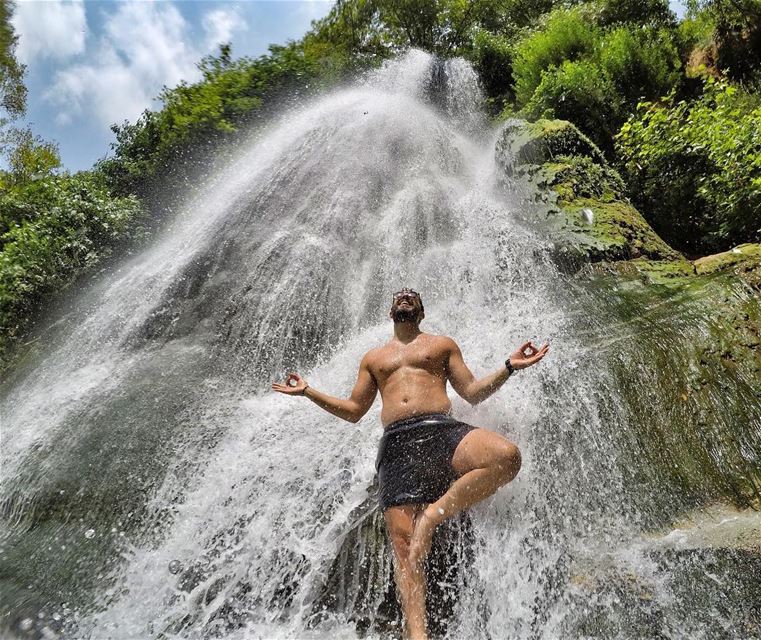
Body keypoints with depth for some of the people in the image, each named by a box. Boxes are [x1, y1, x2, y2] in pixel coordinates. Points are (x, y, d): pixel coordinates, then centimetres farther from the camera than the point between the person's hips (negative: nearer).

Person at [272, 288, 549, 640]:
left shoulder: (442, 344, 24)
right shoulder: (373, 357, 29)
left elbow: (473, 393, 16)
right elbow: (353, 411, 27)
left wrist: (509, 367, 2)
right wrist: (308, 391, 21)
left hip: (440, 429, -1)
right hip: (396, 443, 1)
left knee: (506, 455, -31)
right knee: (403, 542, -13)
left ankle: (433, 515, -17)